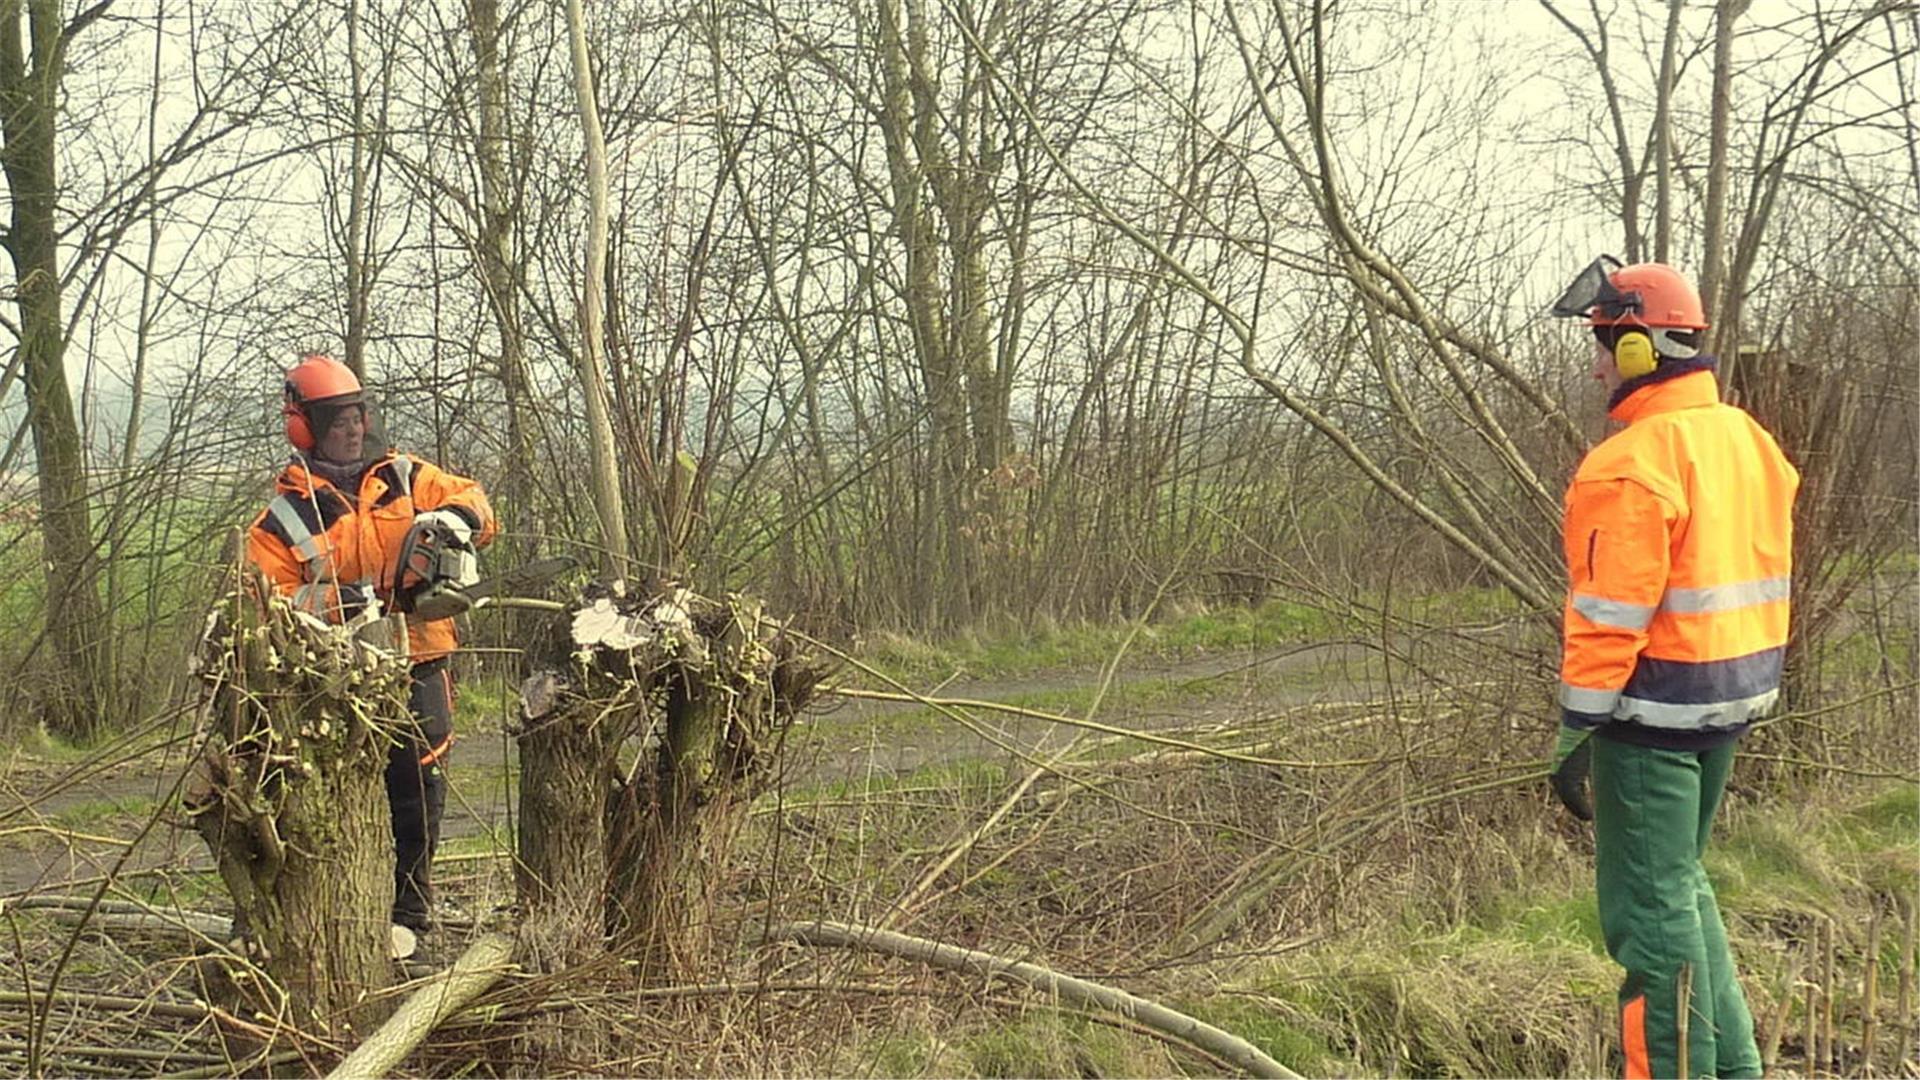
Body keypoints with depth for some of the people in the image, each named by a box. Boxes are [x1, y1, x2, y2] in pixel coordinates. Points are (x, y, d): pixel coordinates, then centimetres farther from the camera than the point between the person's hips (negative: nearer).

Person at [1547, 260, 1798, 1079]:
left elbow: (1609, 617, -21)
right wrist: (1742, 684, 21)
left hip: (1655, 710, -10)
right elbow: (1760, 575, 15)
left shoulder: (1633, 464, -18)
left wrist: (1577, 730, -16)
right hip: (1733, 699, 10)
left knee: (1650, 908, 0)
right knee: (1681, 884, 22)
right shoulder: (1747, 440, 9)